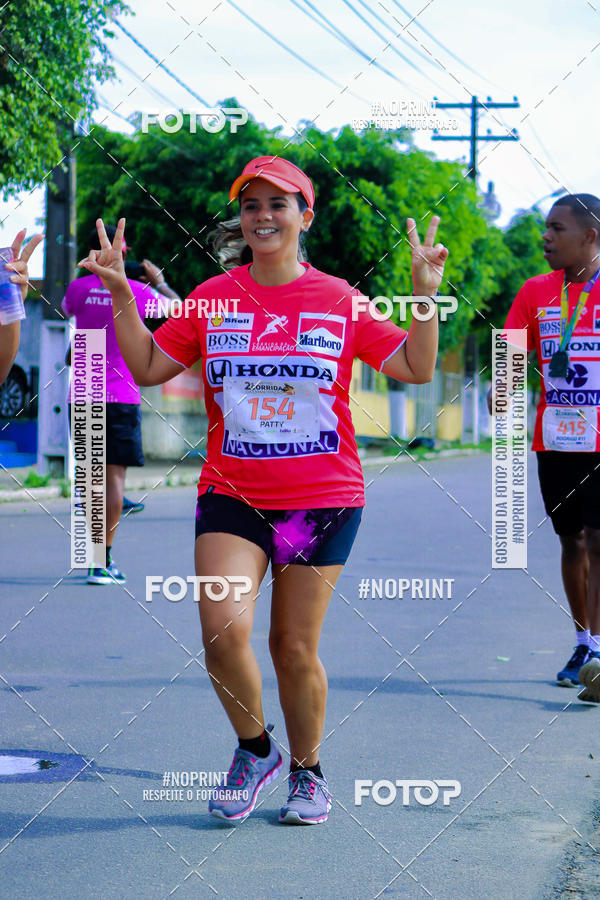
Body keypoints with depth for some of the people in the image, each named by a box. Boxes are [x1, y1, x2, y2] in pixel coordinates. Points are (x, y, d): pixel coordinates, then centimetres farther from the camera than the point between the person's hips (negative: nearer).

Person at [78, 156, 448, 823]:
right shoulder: (212, 299, 5)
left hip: (322, 499, -1)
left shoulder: (341, 300, 2)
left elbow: (417, 369, 3)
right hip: (231, 495, 1)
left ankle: (306, 771, 28)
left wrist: (426, 294, -9)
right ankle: (254, 749, 12)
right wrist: (119, 293, -1)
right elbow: (148, 368, 8)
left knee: (295, 648, 3)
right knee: (223, 629, -16)